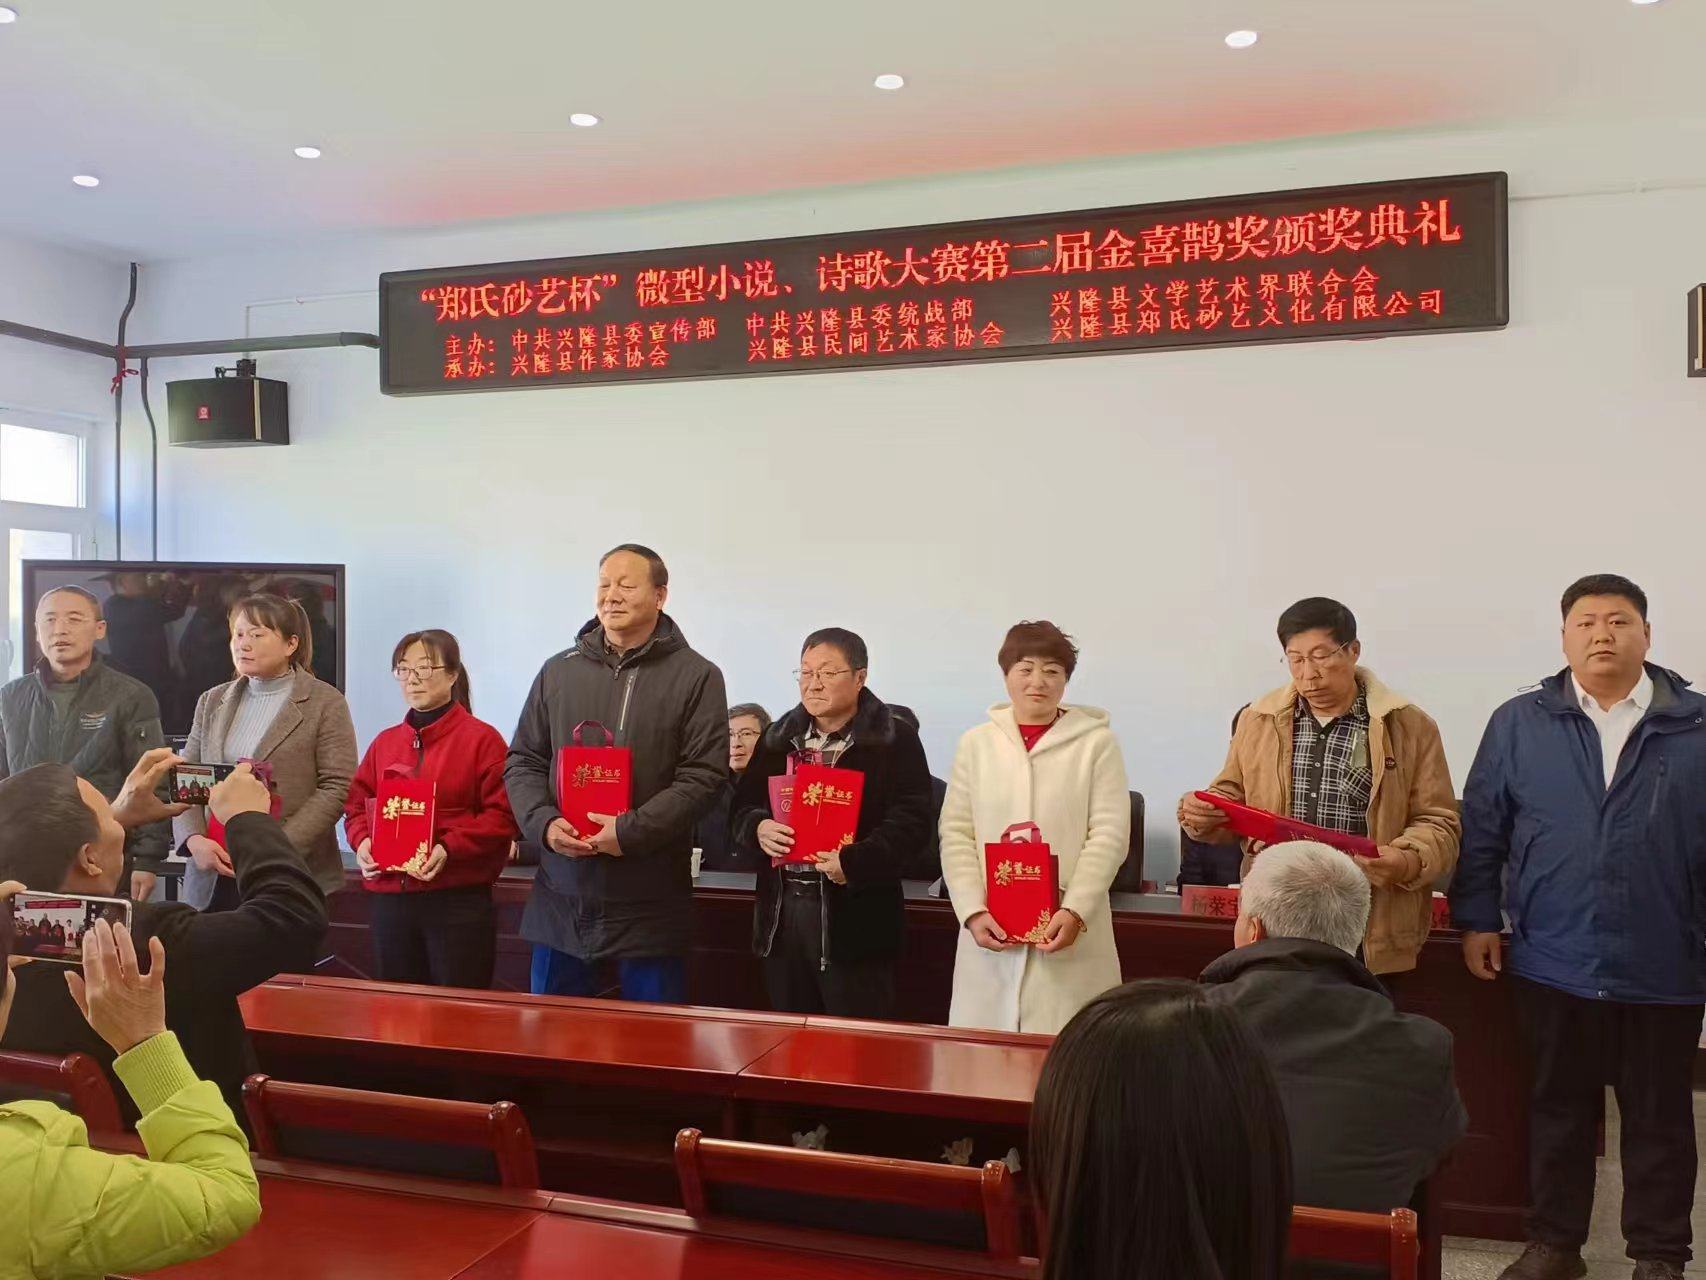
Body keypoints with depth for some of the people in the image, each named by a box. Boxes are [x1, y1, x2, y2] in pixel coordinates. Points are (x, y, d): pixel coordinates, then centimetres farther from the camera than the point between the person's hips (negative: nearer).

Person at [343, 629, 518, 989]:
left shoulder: (482, 739, -3)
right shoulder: (385, 742, 15)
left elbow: (503, 814, -10)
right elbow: (356, 804, 18)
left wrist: (449, 849, -20)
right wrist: (362, 841, -3)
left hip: (459, 902, -5)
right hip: (390, 901, 6)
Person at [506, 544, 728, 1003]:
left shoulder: (696, 677, -2)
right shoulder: (558, 671, 10)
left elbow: (704, 775, -9)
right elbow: (522, 761, 11)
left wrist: (631, 831, -18)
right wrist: (544, 823, -7)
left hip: (649, 902, -3)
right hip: (562, 896, 4)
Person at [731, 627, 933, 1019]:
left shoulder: (895, 739, -3)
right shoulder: (778, 738, 15)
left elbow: (911, 819, -11)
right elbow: (742, 808, 14)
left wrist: (855, 861, -24)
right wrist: (758, 828, -9)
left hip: (854, 916, -5)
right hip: (782, 910, 5)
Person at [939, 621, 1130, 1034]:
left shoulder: (1097, 743, 2)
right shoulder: (975, 744, 9)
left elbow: (1109, 835, -3)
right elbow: (955, 835, 6)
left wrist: (1075, 911, -13)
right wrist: (973, 912, -6)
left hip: (1070, 937, -2)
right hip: (989, 936, 2)